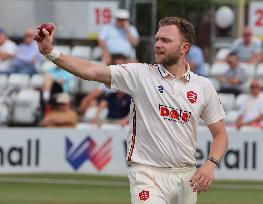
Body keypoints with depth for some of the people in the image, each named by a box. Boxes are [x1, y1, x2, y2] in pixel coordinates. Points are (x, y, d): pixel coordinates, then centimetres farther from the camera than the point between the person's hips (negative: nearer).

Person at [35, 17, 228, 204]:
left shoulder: (203, 86, 5)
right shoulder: (140, 74, -2)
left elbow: (220, 134, 11)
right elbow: (91, 71, -12)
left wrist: (210, 164, -8)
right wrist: (50, 52, -25)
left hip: (187, 177, 3)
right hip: (148, 174, -3)